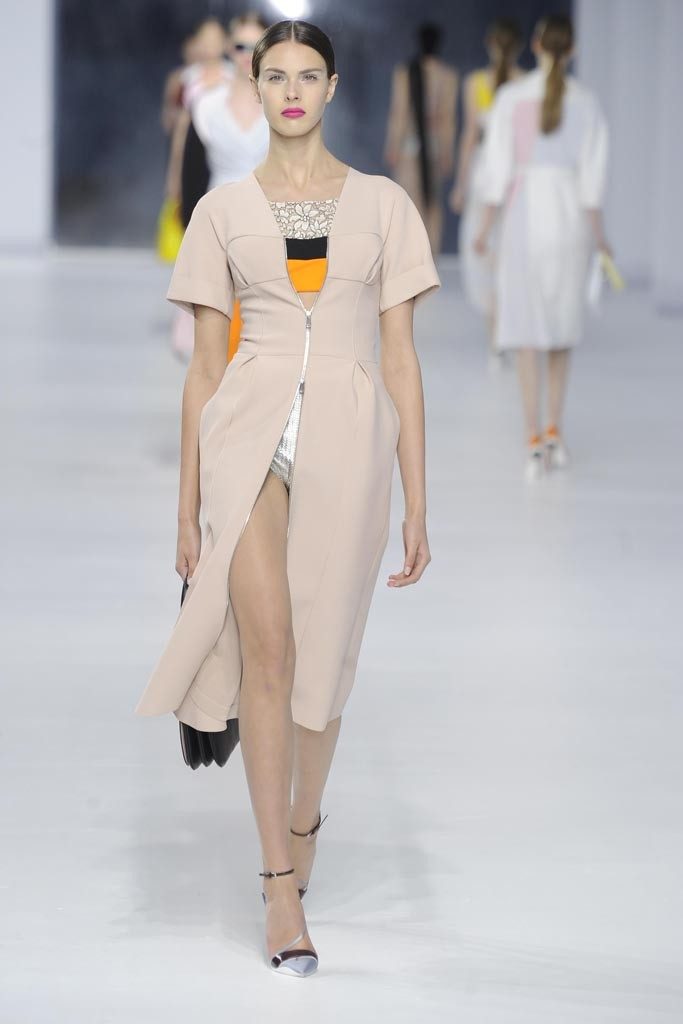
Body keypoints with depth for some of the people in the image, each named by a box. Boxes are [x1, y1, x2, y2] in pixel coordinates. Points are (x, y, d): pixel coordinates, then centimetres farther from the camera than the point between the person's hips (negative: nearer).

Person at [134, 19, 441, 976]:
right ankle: (282, 889, -14)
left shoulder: (383, 204, 8)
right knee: (267, 645, -16)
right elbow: (205, 364, 10)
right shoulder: (223, 209, 9)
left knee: (321, 657, 6)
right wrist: (187, 504, 7)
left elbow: (401, 358, 7)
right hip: (249, 428, -1)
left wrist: (418, 502, 3)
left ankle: (301, 822, 33)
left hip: (349, 432, 1)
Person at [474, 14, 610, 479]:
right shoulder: (587, 102, -1)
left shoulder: (511, 97, -5)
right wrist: (598, 233, 4)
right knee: (562, 326, 17)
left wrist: (486, 228, 3)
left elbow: (499, 167, -5)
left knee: (528, 332, -2)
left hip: (525, 216, -2)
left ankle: (536, 440, -11)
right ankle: (555, 432, 18)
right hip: (571, 216, 2)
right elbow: (593, 172, -4)